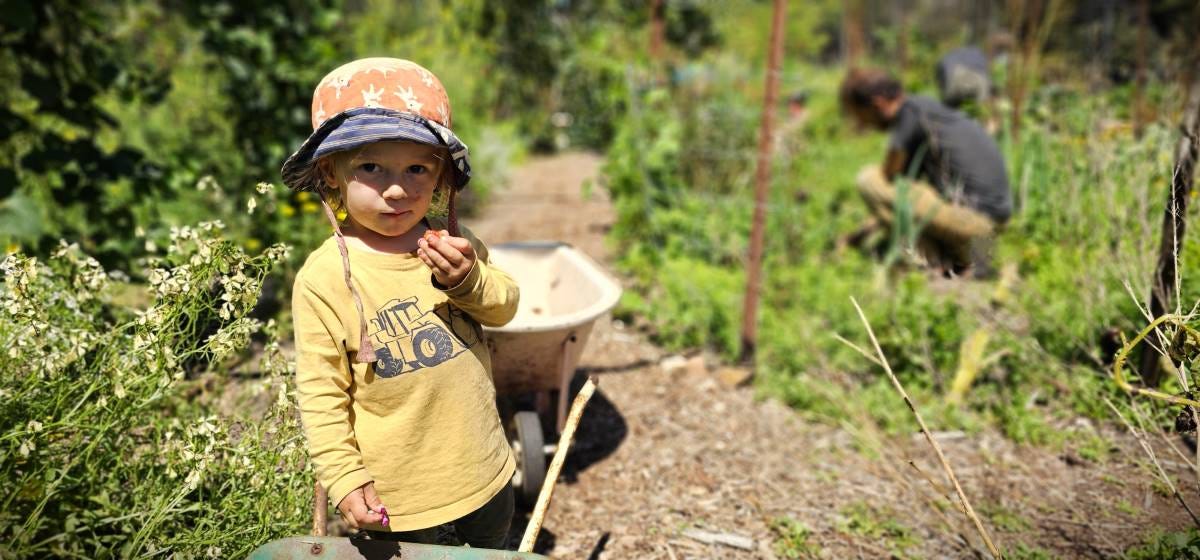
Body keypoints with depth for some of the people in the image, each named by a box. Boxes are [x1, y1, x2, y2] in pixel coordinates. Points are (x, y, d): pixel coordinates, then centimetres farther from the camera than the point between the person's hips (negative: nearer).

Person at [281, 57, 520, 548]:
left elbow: (504, 308, 1)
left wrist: (469, 279, -19)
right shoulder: (322, 280, -18)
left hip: (481, 467, 5)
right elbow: (320, 394, -13)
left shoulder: (450, 244, -6)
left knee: (495, 544, 26)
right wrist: (343, 480, -14)